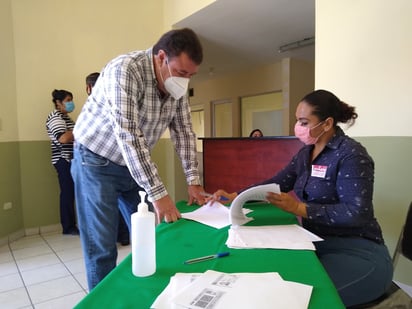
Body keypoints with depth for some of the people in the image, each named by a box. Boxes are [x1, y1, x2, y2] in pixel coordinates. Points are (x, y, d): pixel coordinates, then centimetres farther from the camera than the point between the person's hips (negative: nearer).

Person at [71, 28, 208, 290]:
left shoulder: (177, 84, -5)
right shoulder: (125, 70, -27)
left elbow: (184, 131, 0)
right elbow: (128, 136, -33)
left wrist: (193, 181, -7)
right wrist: (158, 194, -34)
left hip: (135, 165, 7)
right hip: (97, 162, -6)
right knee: (102, 249, -3)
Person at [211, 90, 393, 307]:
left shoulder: (351, 154, -16)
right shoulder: (306, 153, 8)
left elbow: (356, 213, -22)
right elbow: (275, 183, 10)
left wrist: (299, 208, -25)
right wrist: (235, 196, 1)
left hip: (357, 251, -7)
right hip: (317, 243, 7)